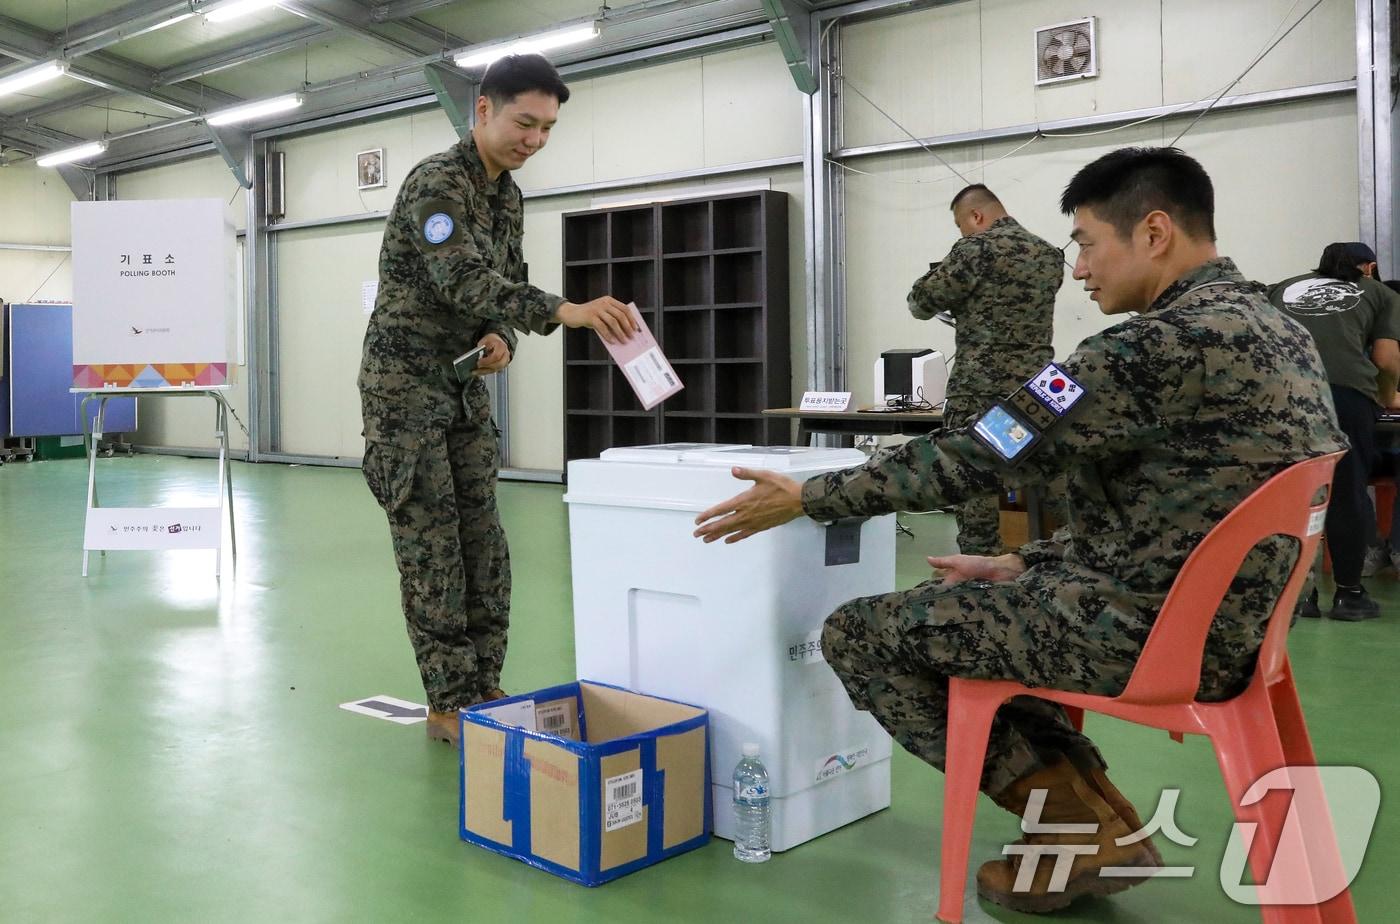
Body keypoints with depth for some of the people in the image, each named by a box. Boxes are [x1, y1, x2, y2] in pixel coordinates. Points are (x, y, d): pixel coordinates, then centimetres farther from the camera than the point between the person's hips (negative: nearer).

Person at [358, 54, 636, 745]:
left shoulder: (507, 196, 10)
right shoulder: (435, 182, -17)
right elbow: (461, 279, -32)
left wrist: (501, 339, -9)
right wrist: (564, 313, -43)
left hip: (465, 385, 8)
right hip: (405, 382, -8)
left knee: (481, 544, 5)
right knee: (431, 546, -6)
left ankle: (480, 691, 14)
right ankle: (451, 706, 2)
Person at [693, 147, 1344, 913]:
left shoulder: (1168, 341, -21)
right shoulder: (1274, 331, 11)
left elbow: (981, 453, -19)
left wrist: (807, 498, -10)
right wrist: (1026, 566, 14)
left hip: (1144, 629, -10)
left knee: (857, 635, 0)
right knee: (937, 614, 23)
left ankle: (1084, 826, 5)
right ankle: (1099, 818, 16)